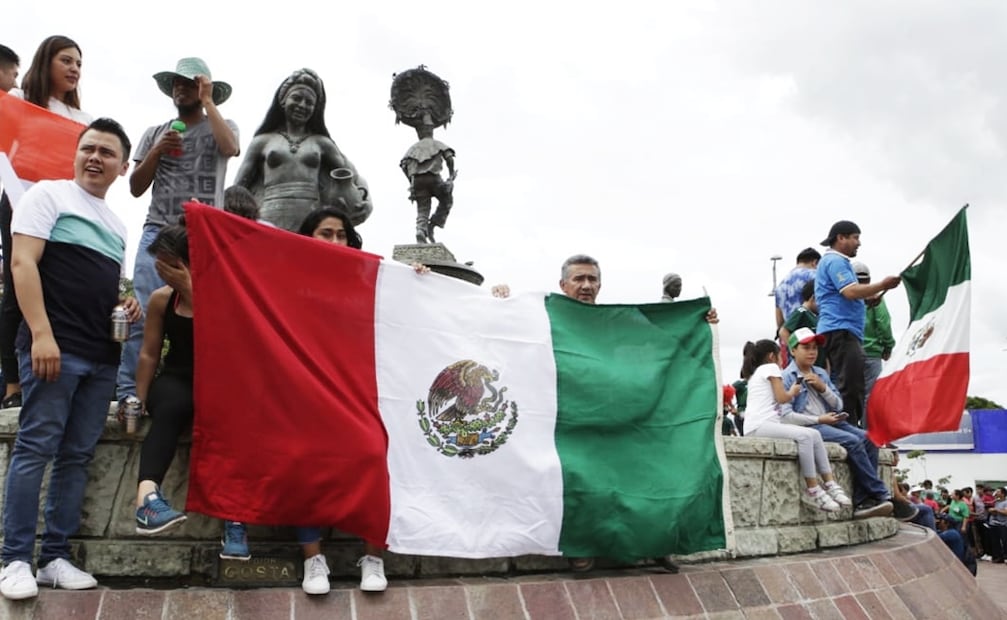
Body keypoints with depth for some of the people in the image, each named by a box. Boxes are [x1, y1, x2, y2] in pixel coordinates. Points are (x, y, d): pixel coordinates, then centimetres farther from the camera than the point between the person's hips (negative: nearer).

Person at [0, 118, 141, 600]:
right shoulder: (48, 194, 2)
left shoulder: (116, 225, 22)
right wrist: (41, 334, -19)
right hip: (54, 346, -7)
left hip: (102, 356, 7)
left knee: (77, 456, 7)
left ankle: (55, 558, 13)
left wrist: (125, 304, 7)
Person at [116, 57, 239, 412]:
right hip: (157, 231, 2)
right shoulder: (154, 133, 20)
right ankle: (128, 390, -10)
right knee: (143, 312, -10)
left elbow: (229, 147, -12)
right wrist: (157, 152, 1)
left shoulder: (222, 126, 14)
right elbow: (136, 188, 16)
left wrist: (208, 101, -3)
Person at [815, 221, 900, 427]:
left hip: (843, 332, 11)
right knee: (849, 387, -15)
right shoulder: (835, 261, -8)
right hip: (840, 331, -11)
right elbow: (851, 291, -20)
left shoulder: (836, 261, 26)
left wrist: (872, 296, 19)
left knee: (852, 387, 11)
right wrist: (883, 285, -11)